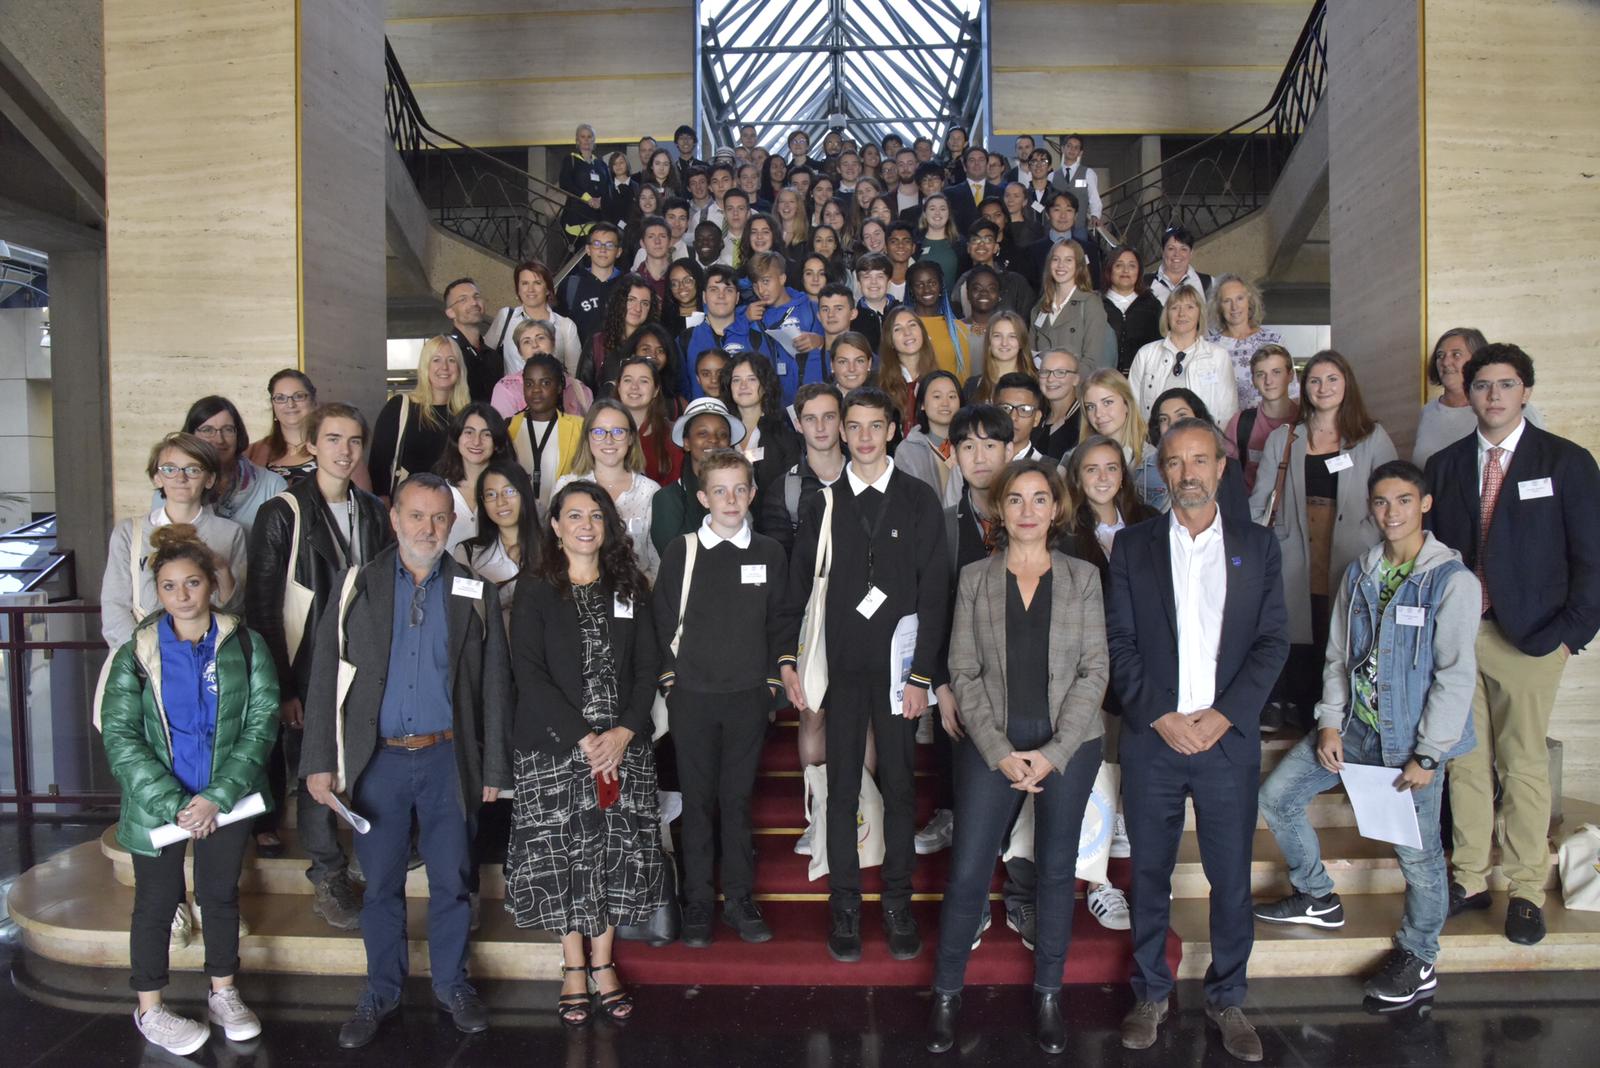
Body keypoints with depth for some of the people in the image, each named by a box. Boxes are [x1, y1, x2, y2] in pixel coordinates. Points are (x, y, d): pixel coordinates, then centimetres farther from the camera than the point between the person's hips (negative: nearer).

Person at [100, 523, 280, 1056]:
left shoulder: (245, 645, -4)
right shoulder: (136, 654, -5)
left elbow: (262, 721, -7)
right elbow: (120, 737, -9)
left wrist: (218, 797, -15)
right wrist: (174, 803, -17)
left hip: (226, 800, 1)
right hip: (157, 803, -1)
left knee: (221, 894, 14)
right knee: (158, 902, 10)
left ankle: (224, 993, 31)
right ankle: (149, 1009, 26)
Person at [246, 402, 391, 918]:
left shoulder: (374, 513, 9)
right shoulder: (283, 514, -6)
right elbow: (262, 607, -8)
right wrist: (282, 686, -12)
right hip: (309, 675, -3)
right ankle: (329, 880, 19)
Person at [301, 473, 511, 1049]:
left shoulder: (475, 593, 2)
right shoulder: (359, 585, 1)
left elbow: (494, 686, 3)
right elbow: (326, 675, 0)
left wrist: (494, 769, 1)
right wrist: (320, 761, -6)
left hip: (447, 759, 0)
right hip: (378, 760, 0)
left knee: (451, 881, 10)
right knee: (381, 884, 11)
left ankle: (451, 985, 28)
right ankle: (380, 992, 28)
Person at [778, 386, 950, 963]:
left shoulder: (919, 501, 3)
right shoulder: (822, 505, 7)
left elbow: (934, 591, -1)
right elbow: (797, 586, 7)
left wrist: (921, 673, -6)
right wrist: (788, 658, -3)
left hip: (899, 668, -1)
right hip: (840, 667, 1)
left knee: (899, 785, 6)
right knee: (842, 788, 5)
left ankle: (898, 902, 20)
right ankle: (845, 904, 17)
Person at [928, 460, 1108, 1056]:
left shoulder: (1083, 578, 3)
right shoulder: (974, 580, 3)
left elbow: (1095, 670, -1)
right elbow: (963, 672, 1)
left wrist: (1053, 753, -9)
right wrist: (1000, 753, -9)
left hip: (1068, 744, 1)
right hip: (994, 744, 0)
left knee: (1056, 870, 11)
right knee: (968, 873, -1)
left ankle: (1048, 994, 27)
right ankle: (946, 994, 16)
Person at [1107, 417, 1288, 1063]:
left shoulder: (1257, 546, 7)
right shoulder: (1133, 545, 5)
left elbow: (1272, 641, 2)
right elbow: (1119, 641, 1)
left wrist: (1223, 715, -9)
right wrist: (1160, 716, -9)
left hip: (1228, 738, 0)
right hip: (1151, 737, 0)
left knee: (1232, 877, 7)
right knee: (1149, 874, 9)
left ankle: (1226, 998, 25)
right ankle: (1151, 993, 25)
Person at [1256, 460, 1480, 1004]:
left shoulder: (1452, 580, -11)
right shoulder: (1359, 574, 7)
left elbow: (1456, 674, -13)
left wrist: (1427, 755, -15)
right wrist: (1329, 724, 1)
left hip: (1411, 737, -6)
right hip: (1354, 724, 6)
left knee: (1417, 849, 2)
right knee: (1277, 797, 7)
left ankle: (1418, 957, 26)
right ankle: (1318, 898, 28)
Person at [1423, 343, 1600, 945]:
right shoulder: (1445, 464, 10)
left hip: (1529, 637, -3)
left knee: (1523, 764, 3)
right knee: (1465, 761, 8)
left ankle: (1526, 891, 16)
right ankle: (1469, 880, 20)